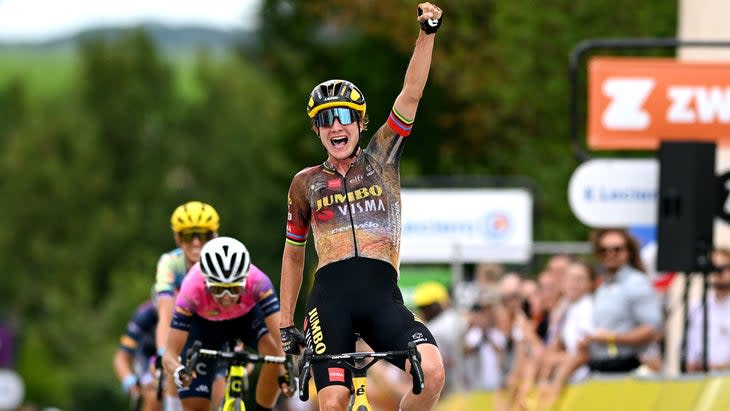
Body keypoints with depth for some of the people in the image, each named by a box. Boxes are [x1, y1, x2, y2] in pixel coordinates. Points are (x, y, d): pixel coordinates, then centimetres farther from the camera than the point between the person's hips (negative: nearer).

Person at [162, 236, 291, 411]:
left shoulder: (257, 282, -39)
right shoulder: (193, 290, -39)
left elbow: (281, 337, -44)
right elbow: (170, 354, -38)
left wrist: (286, 372, -62)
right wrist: (178, 372, -60)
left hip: (247, 315, 0)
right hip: (204, 323, 0)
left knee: (274, 348, -33)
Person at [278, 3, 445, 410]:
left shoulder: (380, 160, 16)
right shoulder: (306, 183, 17)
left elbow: (411, 95, 5)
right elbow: (293, 253, 25)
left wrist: (428, 33, -6)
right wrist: (286, 325, 21)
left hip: (381, 293, 0)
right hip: (330, 295, 0)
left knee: (432, 371, -24)